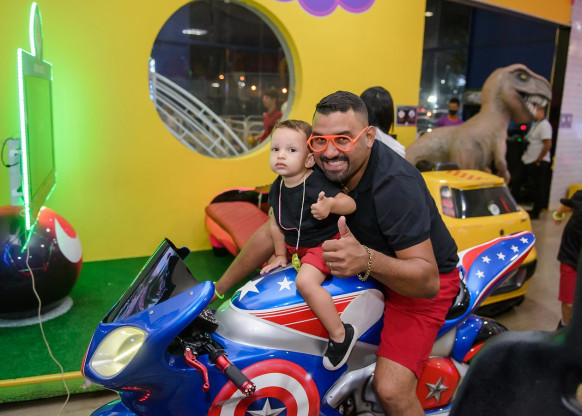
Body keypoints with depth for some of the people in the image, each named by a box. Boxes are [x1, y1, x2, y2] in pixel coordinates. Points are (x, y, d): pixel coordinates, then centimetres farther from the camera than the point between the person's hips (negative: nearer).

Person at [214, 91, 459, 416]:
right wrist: (218, 289, -1)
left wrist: (367, 261, -53)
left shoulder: (396, 184, -32)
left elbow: (427, 280, -33)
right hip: (367, 267, 7)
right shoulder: (318, 171, -11)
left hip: (426, 279, -7)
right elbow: (273, 231, -3)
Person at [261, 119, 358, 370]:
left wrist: (330, 204, -50)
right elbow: (276, 223, 9)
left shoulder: (316, 183, -24)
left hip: (325, 243, -9)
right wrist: (280, 255, 13)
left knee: (305, 281, -31)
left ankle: (340, 334, -16)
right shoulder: (277, 188, -2)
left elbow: (351, 204, -29)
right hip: (295, 246, 9)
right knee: (268, 271, 20)